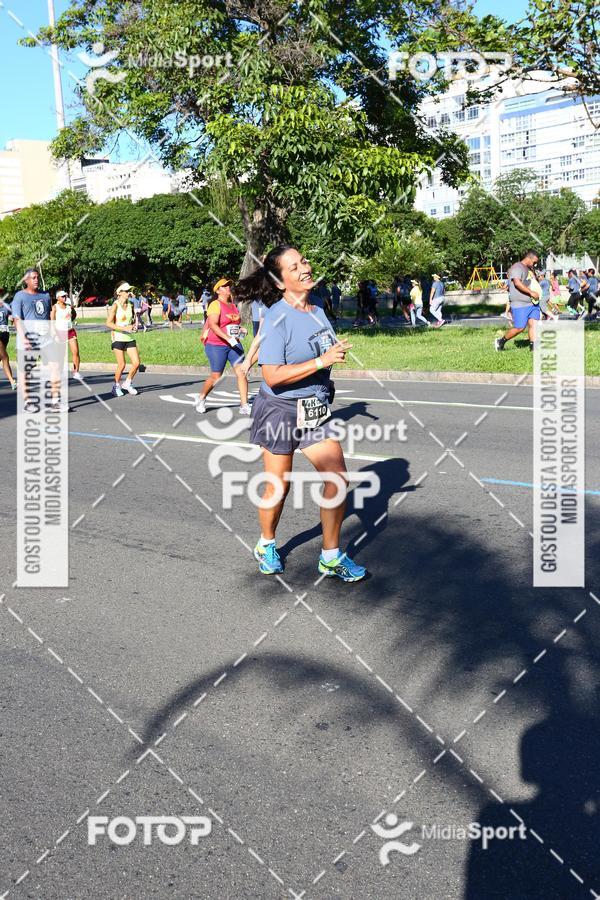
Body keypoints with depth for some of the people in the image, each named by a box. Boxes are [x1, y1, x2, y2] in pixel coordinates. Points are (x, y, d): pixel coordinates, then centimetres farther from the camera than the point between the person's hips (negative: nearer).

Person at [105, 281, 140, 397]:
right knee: (121, 365, -5)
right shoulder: (115, 306, -9)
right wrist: (124, 328, -21)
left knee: (136, 363, -2)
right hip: (118, 337, -5)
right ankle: (116, 386, 17)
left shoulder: (130, 305, 8)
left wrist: (134, 326, 0)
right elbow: (108, 323, -15)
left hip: (129, 338, 6)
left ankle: (128, 383, 20)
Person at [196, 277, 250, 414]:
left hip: (234, 344, 6)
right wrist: (228, 338, -31)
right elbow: (213, 325, -23)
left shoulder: (233, 306, 14)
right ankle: (201, 398, 29)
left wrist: (240, 330, 11)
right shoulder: (215, 305, -10)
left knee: (241, 372, -9)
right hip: (216, 346, -6)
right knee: (216, 376, 2)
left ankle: (244, 406, -7)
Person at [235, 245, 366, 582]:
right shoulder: (277, 318, -19)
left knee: (338, 478, -3)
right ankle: (267, 545, 36)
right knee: (278, 487, 8)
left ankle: (331, 557, 10)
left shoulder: (317, 310, 4)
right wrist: (321, 361, -28)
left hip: (316, 409, 6)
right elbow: (273, 377, -27)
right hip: (280, 411, -6)